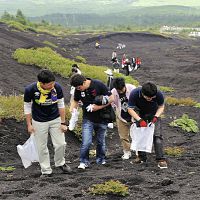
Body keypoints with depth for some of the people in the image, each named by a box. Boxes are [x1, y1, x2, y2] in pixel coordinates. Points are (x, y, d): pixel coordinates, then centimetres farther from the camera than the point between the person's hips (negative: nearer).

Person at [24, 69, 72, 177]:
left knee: (61, 144, 3)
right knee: (42, 147, 4)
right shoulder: (30, 90, -25)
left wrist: (63, 123, -2)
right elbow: (27, 107, -8)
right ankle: (46, 170, 19)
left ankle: (60, 163, 29)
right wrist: (29, 124, -5)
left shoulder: (57, 87, -21)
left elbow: (61, 105, -6)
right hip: (39, 122, -1)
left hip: (55, 120, 2)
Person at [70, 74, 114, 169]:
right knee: (86, 141, -13)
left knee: (101, 141, 11)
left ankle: (101, 160, 29)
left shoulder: (98, 85, -16)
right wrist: (71, 111, -5)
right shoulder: (78, 90, -6)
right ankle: (83, 162, -1)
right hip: (88, 119, 1)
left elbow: (111, 99, -10)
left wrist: (99, 107, -19)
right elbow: (75, 101, 12)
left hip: (101, 118, -1)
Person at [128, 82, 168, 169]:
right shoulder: (134, 94, -32)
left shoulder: (159, 94, -30)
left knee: (157, 135, -15)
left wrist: (156, 117, -27)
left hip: (153, 114, -1)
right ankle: (142, 156, 19)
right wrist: (140, 120, -32)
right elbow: (130, 109, -21)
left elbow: (161, 107, -10)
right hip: (140, 115, 1)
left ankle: (160, 159, -17)